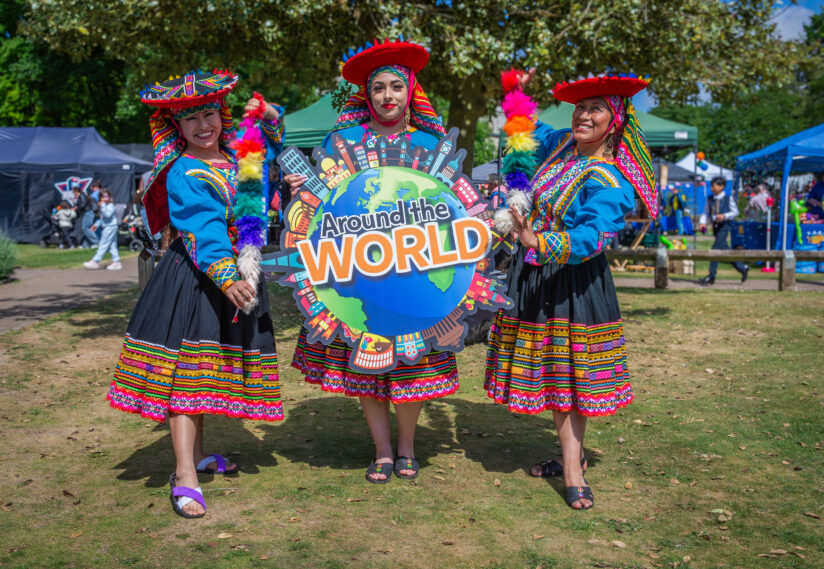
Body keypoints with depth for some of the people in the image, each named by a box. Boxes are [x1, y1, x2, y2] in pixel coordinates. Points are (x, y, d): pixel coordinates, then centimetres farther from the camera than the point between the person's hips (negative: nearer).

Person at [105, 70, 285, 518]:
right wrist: (225, 277, -37)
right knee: (185, 367, -9)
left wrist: (268, 119, 9)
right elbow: (204, 229, -25)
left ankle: (197, 453, 29)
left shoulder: (234, 154, 7)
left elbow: (271, 153, 28)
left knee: (211, 365, 15)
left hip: (236, 273, 7)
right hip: (193, 277, -7)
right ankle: (185, 475, -9)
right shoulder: (184, 174, -13)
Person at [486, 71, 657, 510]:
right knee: (549, 369, 13)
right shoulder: (562, 145, 6)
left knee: (570, 372, -2)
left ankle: (572, 468, 7)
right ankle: (572, 457, 27)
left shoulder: (611, 181, -17)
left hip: (574, 282, -7)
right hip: (533, 275, 7)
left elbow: (592, 237, -33)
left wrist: (541, 243, -46)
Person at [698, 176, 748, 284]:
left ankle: (711, 276, -12)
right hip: (715, 227, 6)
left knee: (716, 249, -14)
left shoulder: (728, 198, -4)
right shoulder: (710, 199, 9)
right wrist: (702, 222, -8)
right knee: (725, 250, 11)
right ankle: (742, 268, 27)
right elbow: (706, 212, 10)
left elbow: (735, 212, -2)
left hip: (724, 227, -6)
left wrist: (724, 216, -19)